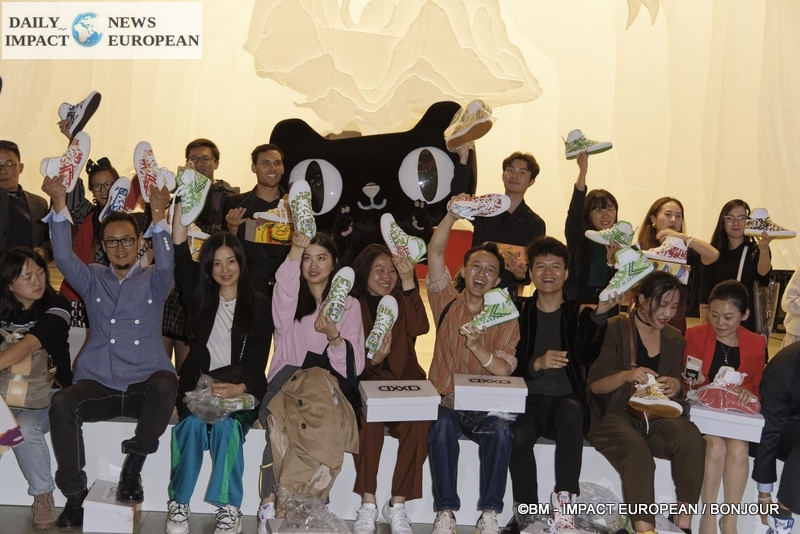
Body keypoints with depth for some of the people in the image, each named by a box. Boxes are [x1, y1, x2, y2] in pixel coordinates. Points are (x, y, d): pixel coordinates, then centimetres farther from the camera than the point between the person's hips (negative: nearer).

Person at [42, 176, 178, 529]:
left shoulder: (153, 282, 10)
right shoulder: (92, 280, 14)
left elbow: (167, 264, -13)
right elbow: (64, 257, -4)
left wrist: (158, 216, -27)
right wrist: (59, 204, -16)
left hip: (144, 388, -1)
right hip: (98, 385, 1)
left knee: (165, 382, -35)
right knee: (62, 403, -29)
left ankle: (132, 468, -19)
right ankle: (75, 494, -17)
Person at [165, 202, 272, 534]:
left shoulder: (259, 305, 4)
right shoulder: (200, 298, 11)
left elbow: (257, 362, -4)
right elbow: (180, 252, 1)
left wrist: (239, 388, -25)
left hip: (242, 391, -2)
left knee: (226, 426, -32)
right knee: (192, 424, -30)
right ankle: (179, 504, -17)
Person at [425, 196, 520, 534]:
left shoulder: (506, 319, 6)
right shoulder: (447, 305, 9)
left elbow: (505, 370, -7)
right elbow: (435, 253, -4)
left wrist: (477, 347, -25)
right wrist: (453, 214, -14)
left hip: (484, 409, 0)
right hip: (445, 404, 0)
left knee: (501, 431, -31)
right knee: (441, 427, -32)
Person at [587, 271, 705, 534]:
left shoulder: (674, 340, 14)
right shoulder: (615, 329, -2)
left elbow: (676, 389, 18)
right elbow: (595, 384, -5)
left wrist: (675, 387, -7)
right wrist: (626, 375, -24)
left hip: (655, 415, 4)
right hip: (614, 414, -4)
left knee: (692, 439, -28)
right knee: (636, 448, -37)